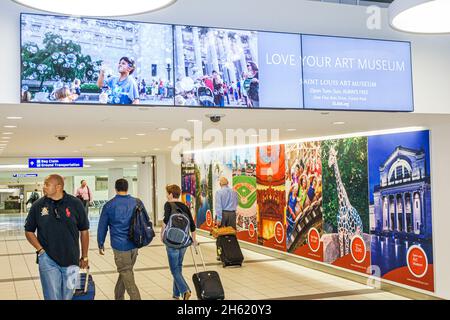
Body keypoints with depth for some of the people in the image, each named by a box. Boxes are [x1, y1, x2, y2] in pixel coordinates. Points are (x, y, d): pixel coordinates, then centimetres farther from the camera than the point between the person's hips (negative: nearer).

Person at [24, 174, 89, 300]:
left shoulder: (75, 204, -5)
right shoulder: (38, 205, -2)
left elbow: (84, 231, 3)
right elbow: (29, 231, 7)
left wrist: (84, 257, 5)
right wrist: (40, 249, -7)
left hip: (71, 260, 0)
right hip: (48, 260, 0)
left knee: (67, 296, 13)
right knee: (52, 296, 2)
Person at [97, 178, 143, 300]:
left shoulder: (109, 205, -2)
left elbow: (102, 227, 3)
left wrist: (101, 245, 14)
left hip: (120, 245, -4)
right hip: (135, 244, 4)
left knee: (127, 274, 2)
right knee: (127, 271, 18)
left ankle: (136, 297, -4)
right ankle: (119, 297, 31)